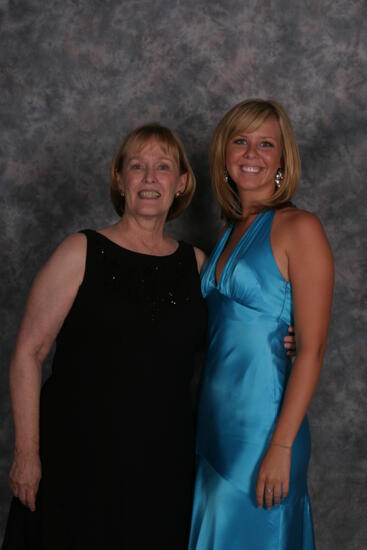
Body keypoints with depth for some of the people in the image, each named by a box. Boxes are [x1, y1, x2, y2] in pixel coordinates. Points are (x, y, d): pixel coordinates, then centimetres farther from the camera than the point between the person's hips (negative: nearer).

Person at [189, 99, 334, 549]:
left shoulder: (299, 229, -10)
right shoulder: (230, 233, 12)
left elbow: (311, 349, -15)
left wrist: (281, 447, -19)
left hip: (262, 422, -7)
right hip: (216, 420, 7)